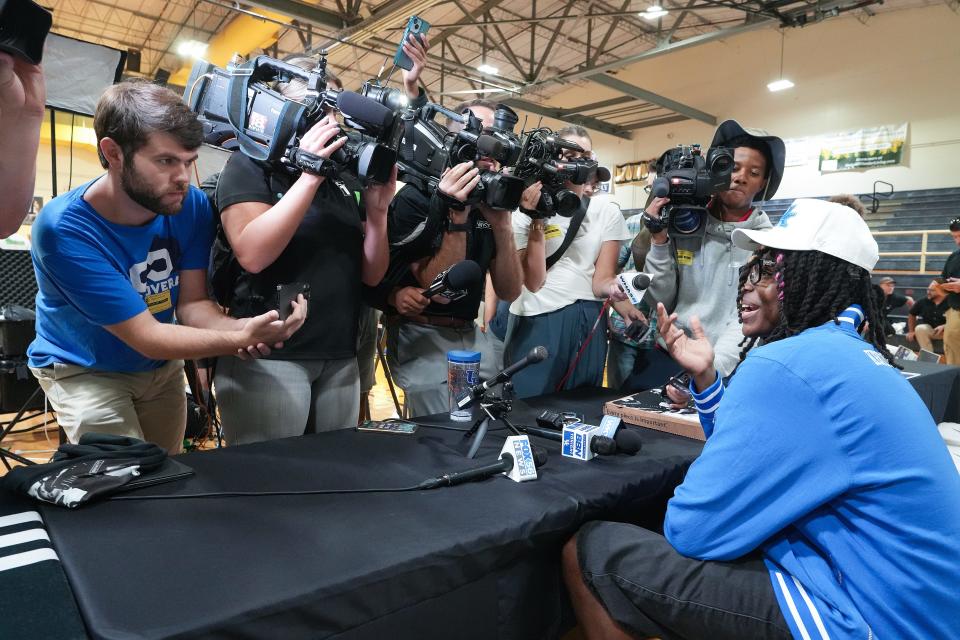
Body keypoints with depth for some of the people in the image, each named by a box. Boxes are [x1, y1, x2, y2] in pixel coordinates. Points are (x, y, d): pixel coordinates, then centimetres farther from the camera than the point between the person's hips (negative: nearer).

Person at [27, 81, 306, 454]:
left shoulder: (191, 205, -20)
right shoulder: (64, 230, -32)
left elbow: (193, 304, -18)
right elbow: (145, 336, -33)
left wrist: (243, 328, -40)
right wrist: (244, 338, -46)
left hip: (163, 367, 5)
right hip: (84, 370, -4)